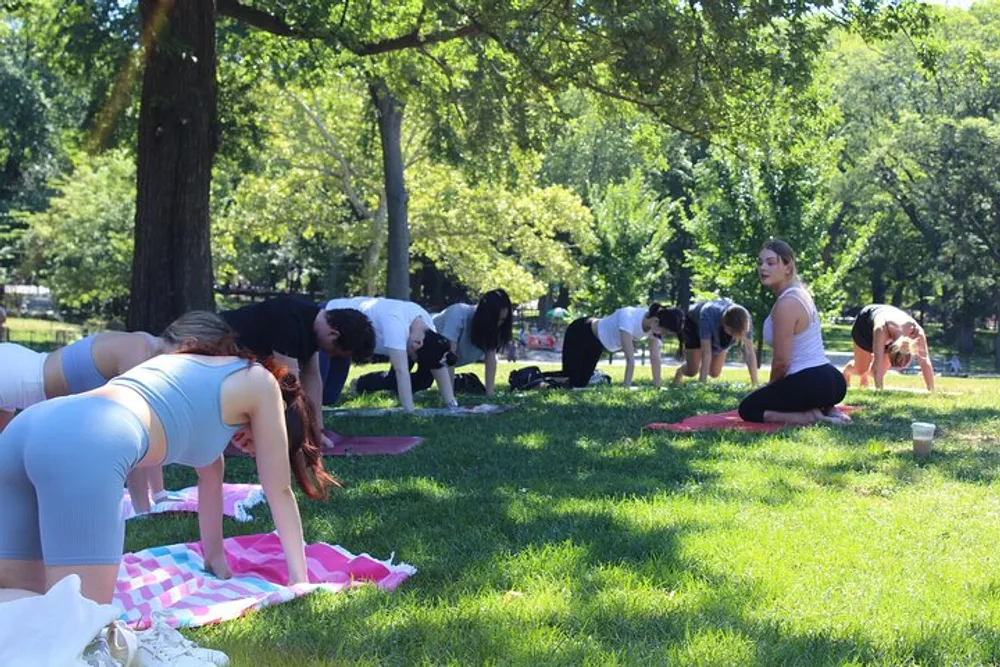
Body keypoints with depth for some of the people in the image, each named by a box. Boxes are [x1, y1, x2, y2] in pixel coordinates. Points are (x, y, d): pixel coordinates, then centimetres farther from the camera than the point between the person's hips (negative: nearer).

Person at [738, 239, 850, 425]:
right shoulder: (800, 291, 12)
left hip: (809, 384, -9)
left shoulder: (786, 304, -18)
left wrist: (771, 387, 4)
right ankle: (827, 410, 11)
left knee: (748, 409, 7)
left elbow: (781, 361, -16)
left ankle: (810, 418, -8)